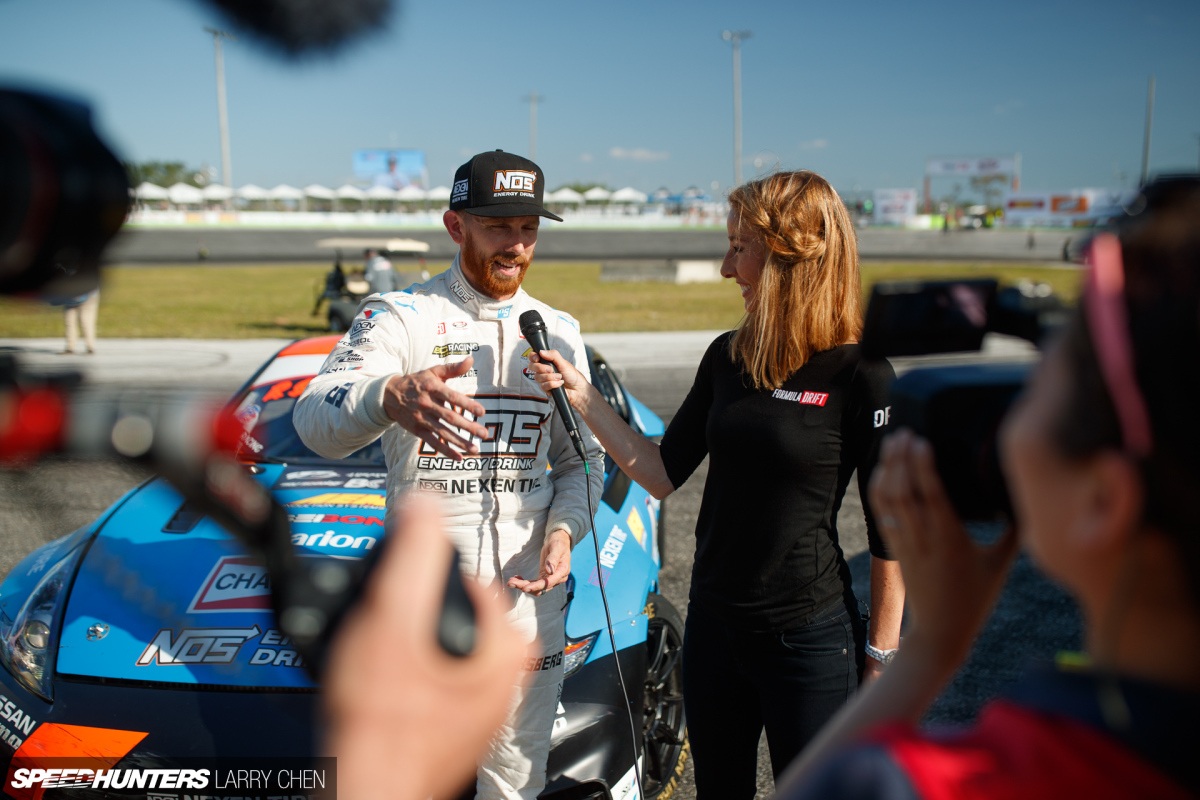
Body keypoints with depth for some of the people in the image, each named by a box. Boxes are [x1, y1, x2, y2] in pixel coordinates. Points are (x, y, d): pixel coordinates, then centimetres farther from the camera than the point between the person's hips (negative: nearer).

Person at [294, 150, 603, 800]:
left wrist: (564, 529, -9)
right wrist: (391, 398, -44)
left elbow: (582, 458, 13)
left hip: (528, 599, 4)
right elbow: (315, 420, -22)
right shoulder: (399, 317, -5)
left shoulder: (559, 333, 10)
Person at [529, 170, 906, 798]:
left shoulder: (859, 376, -14)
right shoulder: (727, 358, 3)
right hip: (713, 624, 6)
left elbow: (890, 532, -10)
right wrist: (580, 393, 1)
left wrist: (881, 657, -7)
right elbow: (663, 474, 7)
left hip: (810, 639, -5)